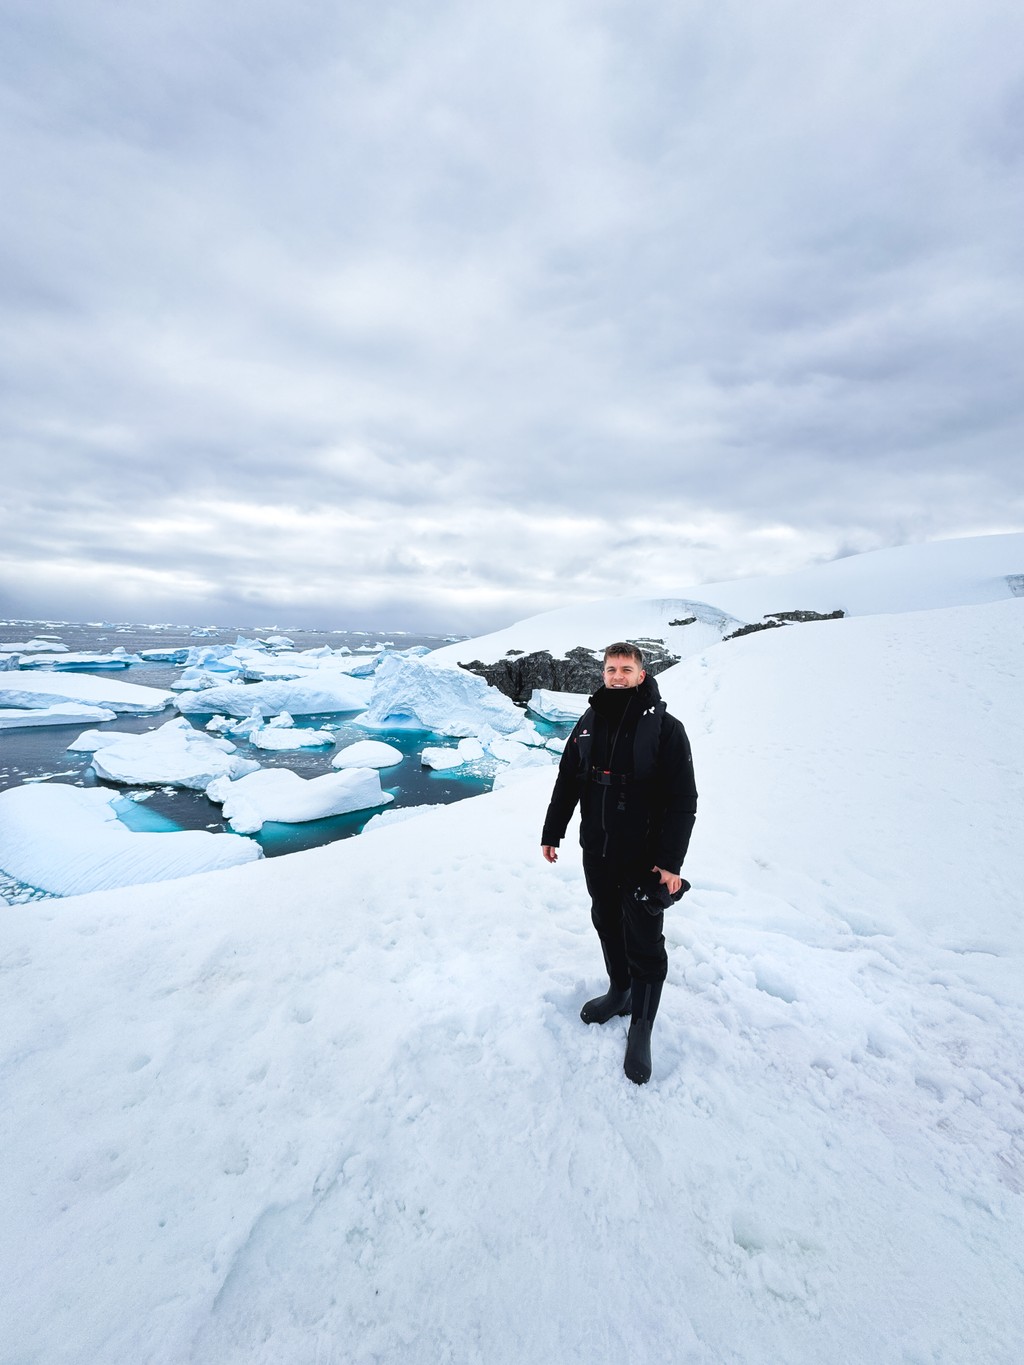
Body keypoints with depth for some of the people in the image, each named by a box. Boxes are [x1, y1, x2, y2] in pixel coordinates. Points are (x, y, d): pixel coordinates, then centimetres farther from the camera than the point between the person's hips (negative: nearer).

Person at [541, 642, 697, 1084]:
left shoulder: (665, 728, -13)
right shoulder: (589, 723, 1)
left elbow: (683, 801, -12)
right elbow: (567, 781, 8)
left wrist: (671, 862, -15)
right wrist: (552, 832, 10)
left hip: (644, 857, -4)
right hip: (596, 853, 5)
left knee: (644, 944, 6)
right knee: (607, 925, 21)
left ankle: (640, 1031, 27)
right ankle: (619, 993, 44)